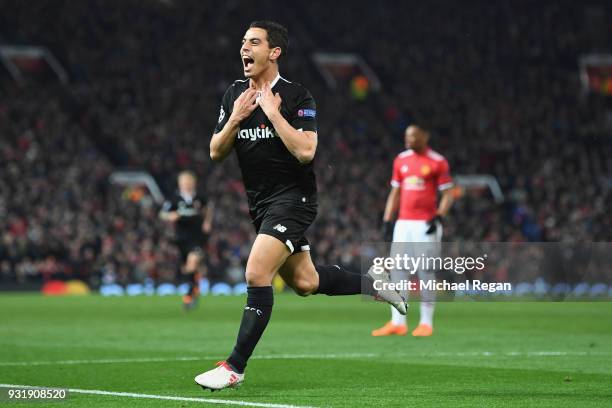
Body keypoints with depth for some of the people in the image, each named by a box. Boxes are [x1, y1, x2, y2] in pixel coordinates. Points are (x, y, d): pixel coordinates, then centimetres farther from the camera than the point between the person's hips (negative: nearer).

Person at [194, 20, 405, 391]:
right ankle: (375, 285, 38)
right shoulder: (234, 95, 6)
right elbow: (216, 153, 5)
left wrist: (273, 113, -22)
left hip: (293, 197, -8)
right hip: (261, 203, 8)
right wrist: (235, 119, -11)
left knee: (257, 275, -20)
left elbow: (305, 151, -24)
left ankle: (235, 367, -15)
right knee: (305, 282, 15)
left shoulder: (297, 97, -13)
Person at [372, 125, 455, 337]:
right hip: (403, 223, 5)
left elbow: (448, 194, -4)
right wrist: (387, 220, 10)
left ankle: (426, 322, 4)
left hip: (426, 224, -5)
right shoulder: (401, 160, 12)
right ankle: (397, 323, 3)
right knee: (398, 270, 1)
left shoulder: (437, 162, -4)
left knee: (426, 272, -3)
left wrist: (439, 217, -17)